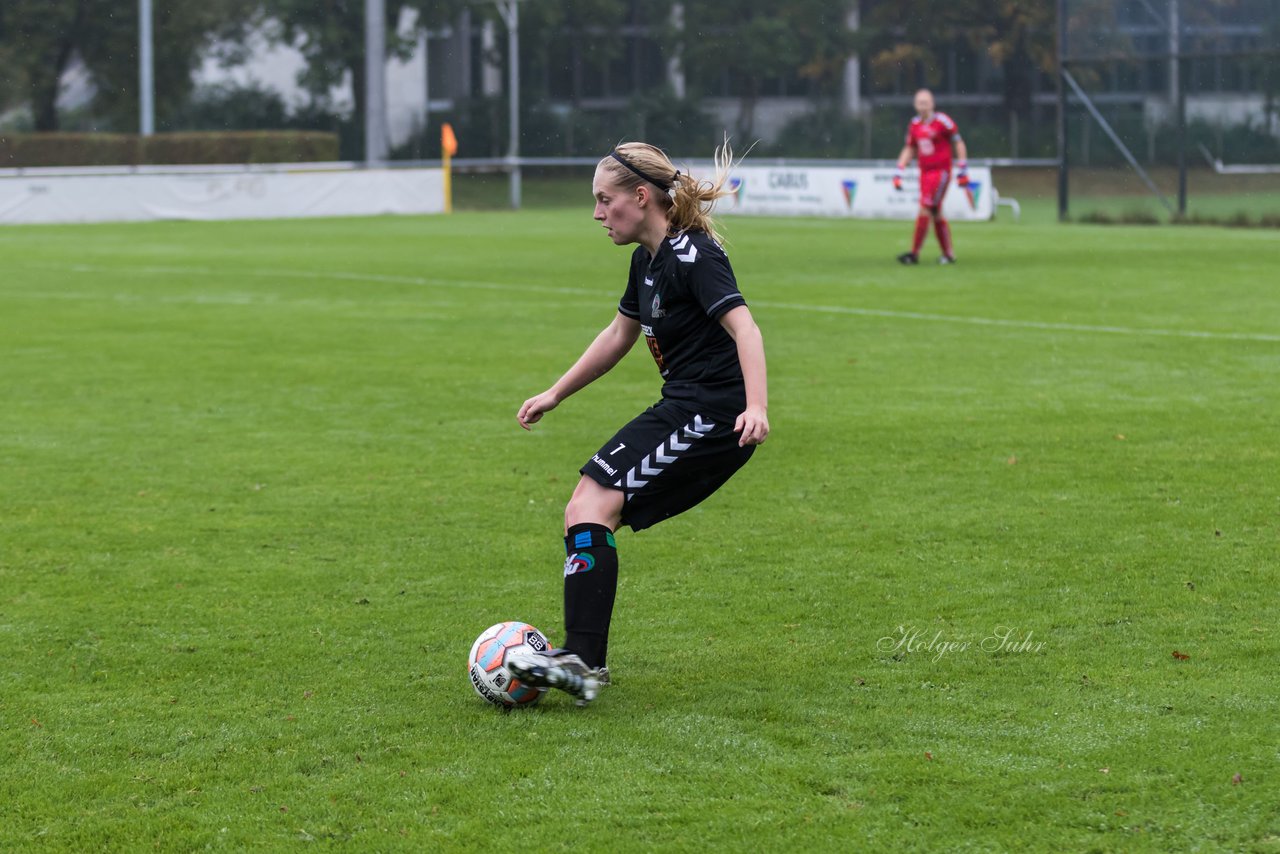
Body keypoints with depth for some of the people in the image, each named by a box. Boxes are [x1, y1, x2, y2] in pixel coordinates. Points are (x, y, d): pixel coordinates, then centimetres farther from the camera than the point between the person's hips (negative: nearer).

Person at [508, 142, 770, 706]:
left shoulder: (693, 256, -15)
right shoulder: (647, 260, 15)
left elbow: (744, 327, -27)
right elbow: (618, 336, 29)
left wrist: (756, 407, -41)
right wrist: (555, 394, 33)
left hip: (711, 420, -10)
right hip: (683, 412, 10)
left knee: (591, 506, -18)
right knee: (585, 512, 8)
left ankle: (582, 660, -22)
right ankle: (582, 660, 11)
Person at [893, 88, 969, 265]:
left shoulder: (942, 121, -8)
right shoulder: (914, 124, 10)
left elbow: (959, 145, -3)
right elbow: (909, 150, 18)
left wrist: (962, 171, -4)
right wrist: (898, 173, 10)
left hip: (941, 172, -6)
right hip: (925, 173, 7)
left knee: (924, 210, -14)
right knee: (936, 215, 8)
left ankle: (914, 253, -14)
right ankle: (949, 254, 16)